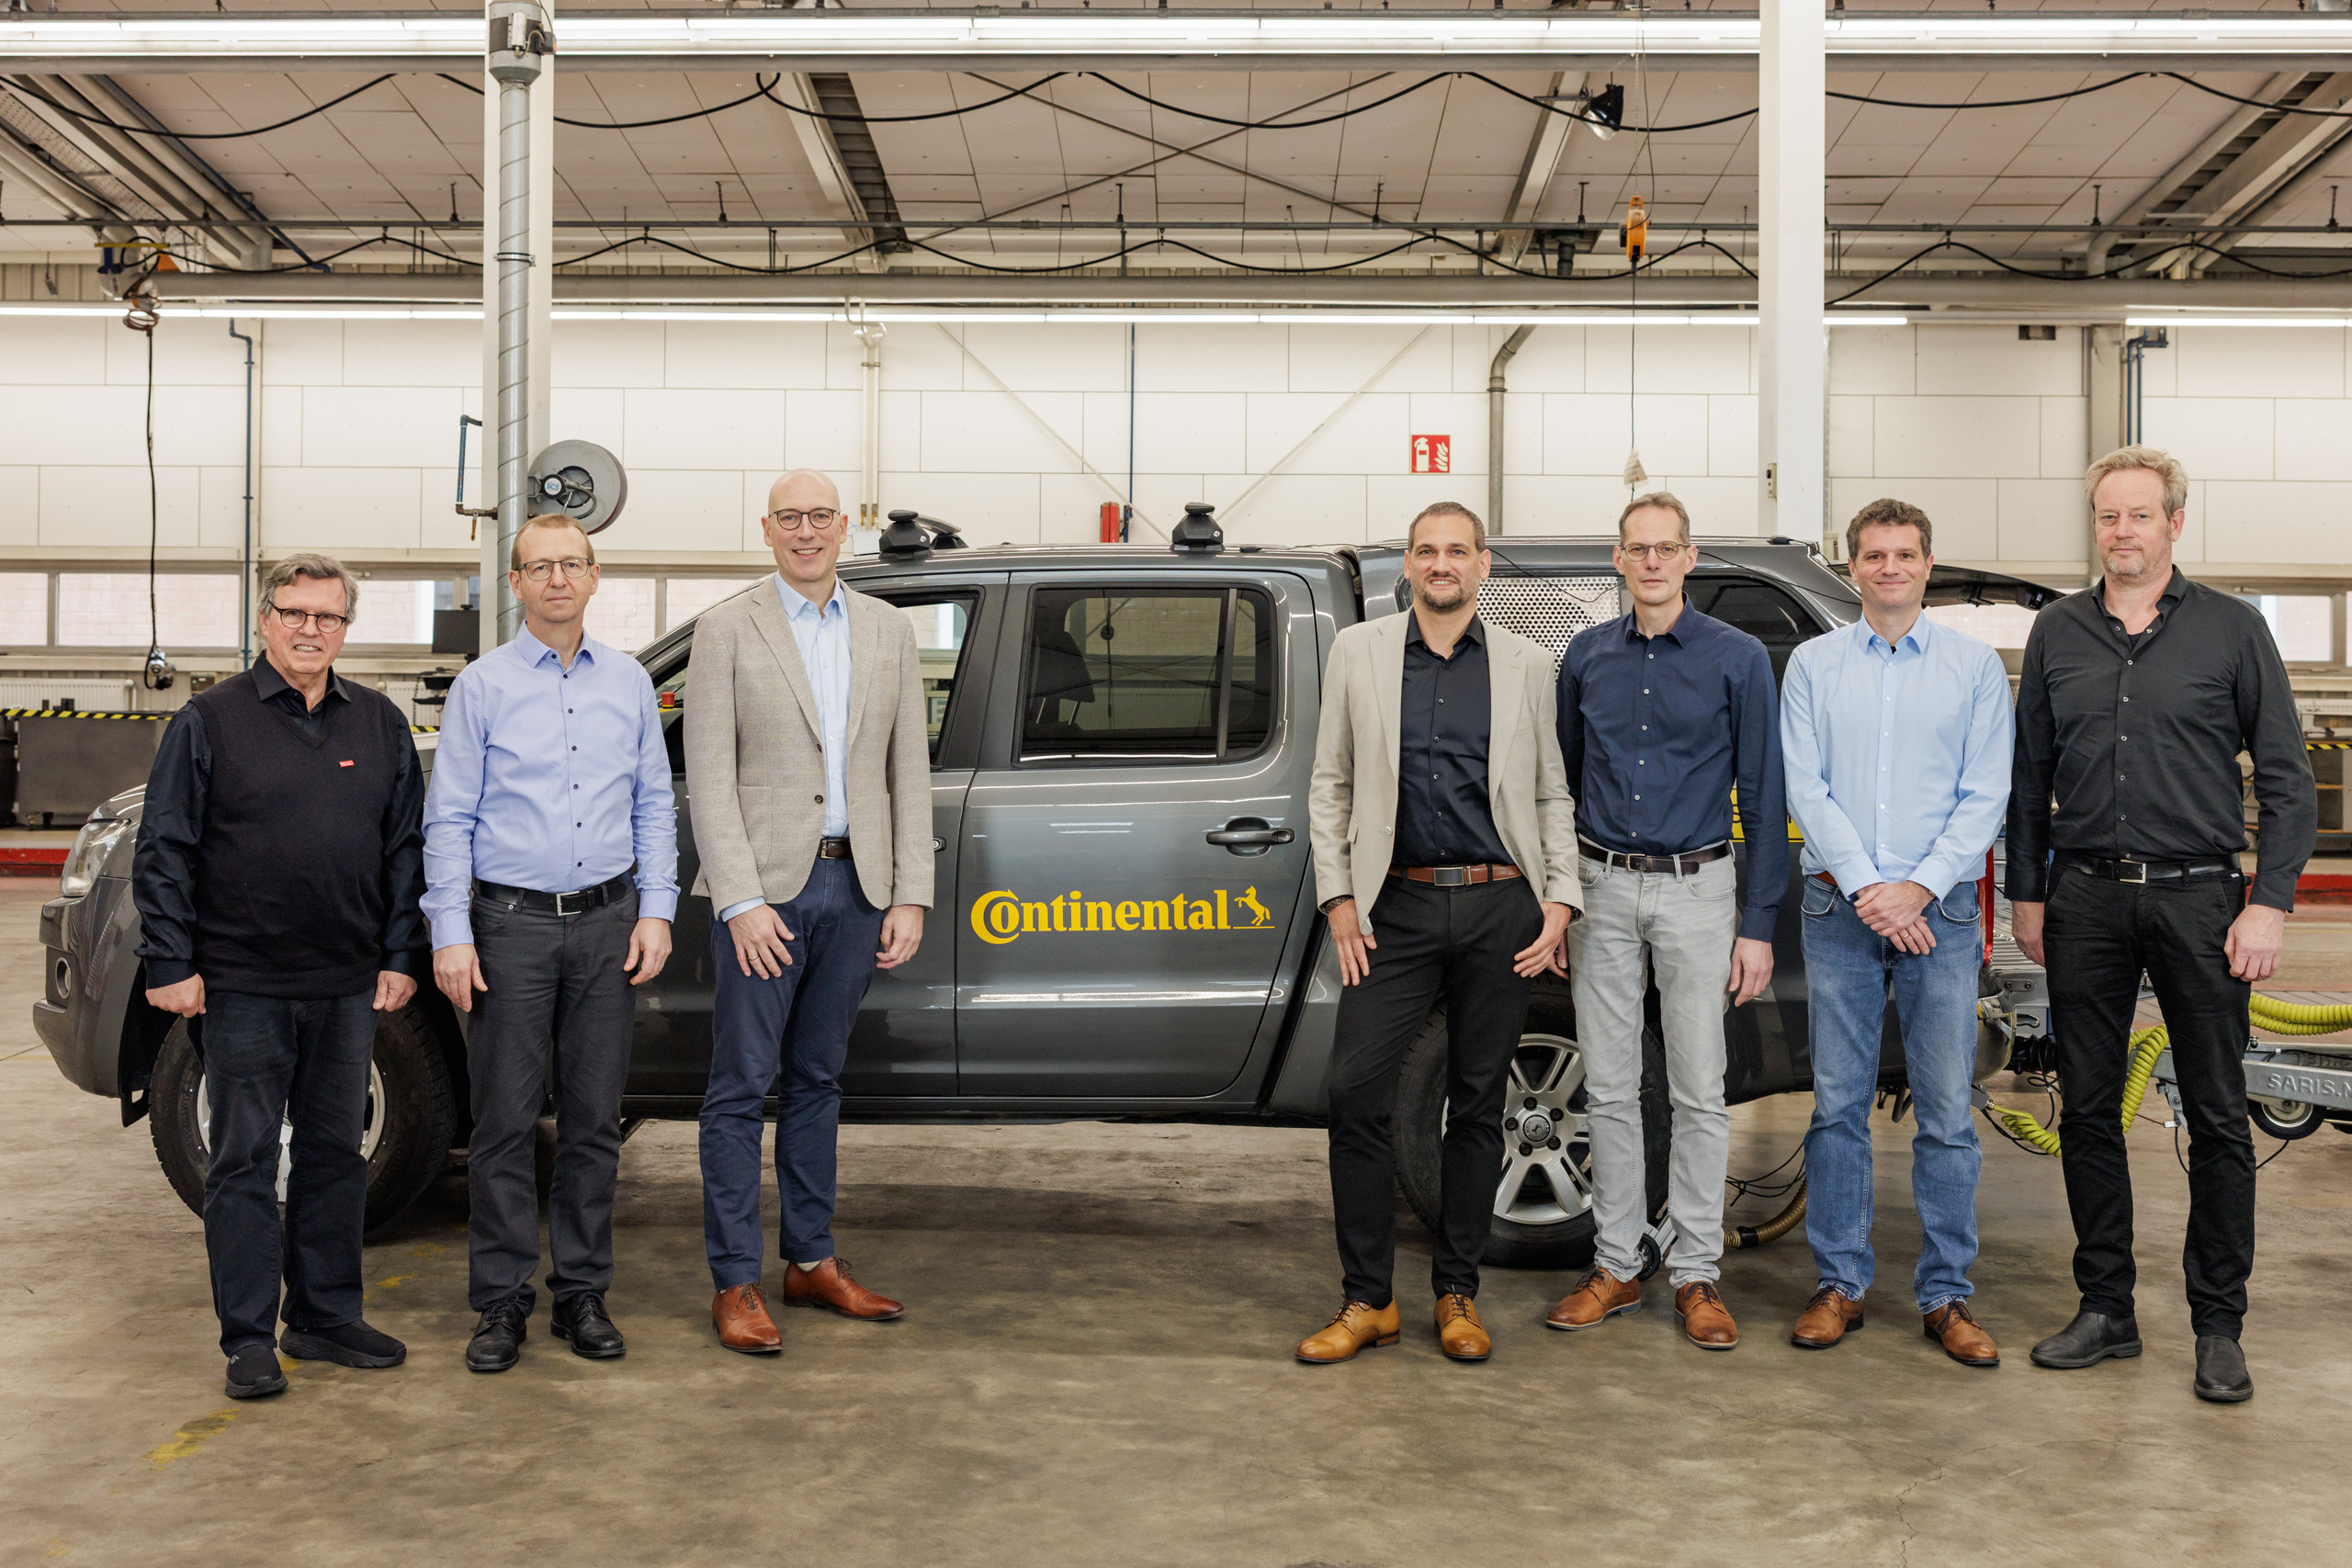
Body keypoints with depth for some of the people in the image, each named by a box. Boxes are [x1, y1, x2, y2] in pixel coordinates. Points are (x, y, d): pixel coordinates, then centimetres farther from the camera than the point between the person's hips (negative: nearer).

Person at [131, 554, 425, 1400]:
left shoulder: (379, 724, 9)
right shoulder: (210, 720, -1)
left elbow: (406, 847, 11)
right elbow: (163, 850, -2)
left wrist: (399, 955, 5)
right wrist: (171, 964, -7)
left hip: (348, 984, 3)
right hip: (241, 985, -3)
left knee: (335, 1154, 11)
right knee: (244, 1160, 3)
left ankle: (327, 1319, 22)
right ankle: (248, 1340, 11)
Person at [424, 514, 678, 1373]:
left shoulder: (629, 682, 10)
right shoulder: (483, 685, 2)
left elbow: (655, 807, 13)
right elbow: (449, 818, -1)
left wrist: (656, 911, 3)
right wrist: (451, 934, -8)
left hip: (608, 921, 3)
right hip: (513, 923, -2)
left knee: (593, 1118, 7)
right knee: (505, 1120, -1)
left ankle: (583, 1293, 17)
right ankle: (502, 1302, 9)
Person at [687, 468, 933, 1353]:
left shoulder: (888, 631, 11)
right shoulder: (728, 631, -1)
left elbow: (909, 771, 9)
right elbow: (708, 776, -6)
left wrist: (910, 896, 2)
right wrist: (741, 900, -14)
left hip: (856, 886, 4)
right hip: (765, 884, -4)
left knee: (816, 1080, 14)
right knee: (741, 1087, 0)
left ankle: (812, 1261, 24)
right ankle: (736, 1284, 7)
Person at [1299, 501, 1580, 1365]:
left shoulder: (1526, 663, 9)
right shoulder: (1358, 652, 8)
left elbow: (1551, 793, 11)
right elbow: (1330, 784, 9)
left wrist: (1560, 899, 0)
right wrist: (1339, 897, 1)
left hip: (1501, 911, 0)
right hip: (1399, 907, 0)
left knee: (1478, 1104, 6)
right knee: (1355, 1090, -8)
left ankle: (1457, 1295, 18)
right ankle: (1366, 1300, 4)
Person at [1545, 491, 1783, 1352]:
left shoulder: (1738, 658, -2)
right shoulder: (1587, 657, 7)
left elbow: (1763, 796, -2)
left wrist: (1758, 924, -6)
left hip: (1697, 892, -3)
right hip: (1604, 892, 3)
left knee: (1699, 1092, 2)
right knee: (1609, 1088, 7)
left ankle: (1697, 1274, 12)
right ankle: (1616, 1266, 18)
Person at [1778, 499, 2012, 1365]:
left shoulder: (1975, 664, 7)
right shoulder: (1813, 665, 8)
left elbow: (1986, 797, 1)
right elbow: (1804, 789, 0)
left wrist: (1918, 888, -11)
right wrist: (1864, 887, -11)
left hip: (1940, 909, 0)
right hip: (1837, 908, 1)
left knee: (1947, 1111, 0)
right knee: (1838, 1103, 4)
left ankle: (1946, 1294, 10)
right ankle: (1839, 1284, 14)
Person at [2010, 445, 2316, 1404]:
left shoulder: (2231, 629, 1)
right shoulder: (2058, 634, 9)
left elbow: (2287, 778, 0)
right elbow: (2029, 777, 14)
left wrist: (2270, 902, -7)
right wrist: (2027, 894, 10)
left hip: (2197, 898, -3)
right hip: (2086, 901, 3)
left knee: (2217, 1117, 2)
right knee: (2088, 1110, 7)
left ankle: (2218, 1327, 13)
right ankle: (2105, 1309, 18)